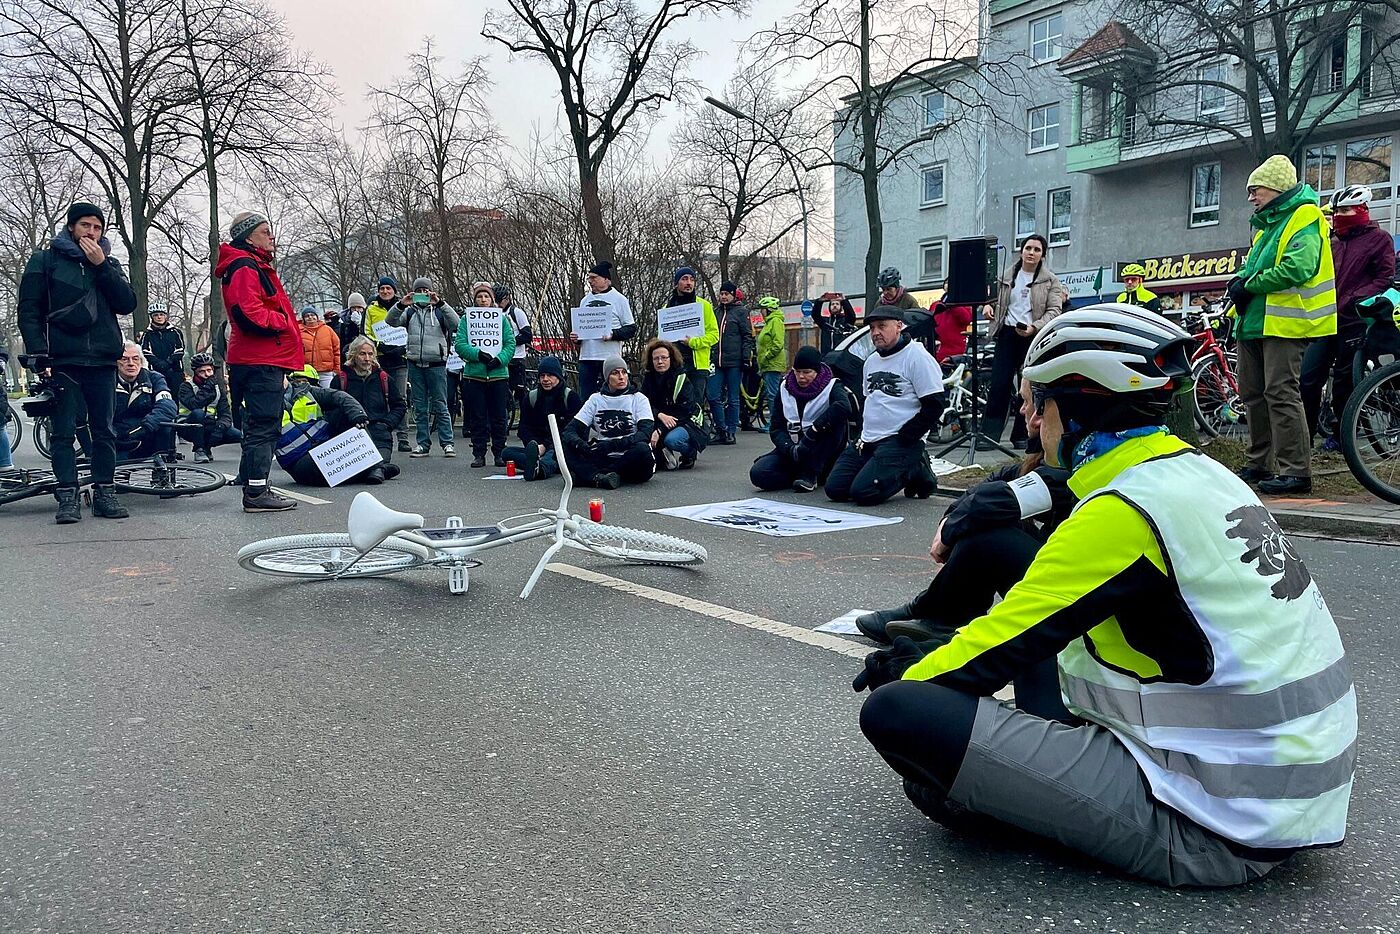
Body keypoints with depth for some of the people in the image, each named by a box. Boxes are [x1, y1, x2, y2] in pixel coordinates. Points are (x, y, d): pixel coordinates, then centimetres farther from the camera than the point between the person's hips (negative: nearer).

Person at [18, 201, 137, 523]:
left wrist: (101, 266, -8)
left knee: (104, 431, 4)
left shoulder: (109, 263, 15)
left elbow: (128, 304, 0)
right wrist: (40, 357, -9)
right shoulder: (45, 260, 6)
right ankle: (68, 497, 1)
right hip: (63, 361, -2)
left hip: (103, 361, 3)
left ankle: (104, 493, 9)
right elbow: (29, 311, 1)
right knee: (64, 432, -2)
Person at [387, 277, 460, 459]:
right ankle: (423, 444, 12)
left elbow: (456, 324, -14)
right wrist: (400, 305, -16)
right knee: (420, 407, 7)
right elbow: (390, 323, -1)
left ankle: (447, 443, 2)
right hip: (415, 365, 3)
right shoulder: (410, 312, 11)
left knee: (440, 406, -1)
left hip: (436, 364, -3)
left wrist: (440, 303, -21)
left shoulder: (440, 310, 4)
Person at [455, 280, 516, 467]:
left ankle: (499, 453, 13)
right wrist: (478, 354, -18)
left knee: (499, 417, 3)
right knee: (477, 417, 3)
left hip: (499, 374, 0)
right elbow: (460, 345, -3)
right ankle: (479, 454, 10)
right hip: (474, 374, 0)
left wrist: (499, 359, -15)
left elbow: (511, 344, 1)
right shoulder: (466, 319, 7)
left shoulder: (502, 318, 9)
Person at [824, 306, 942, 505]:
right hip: (867, 441, 9)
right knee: (834, 489, -3)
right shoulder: (871, 361, 18)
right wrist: (862, 436, 13)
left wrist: (903, 440, -16)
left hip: (900, 442, -9)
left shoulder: (917, 357, -9)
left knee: (862, 492, -23)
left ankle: (915, 471, 3)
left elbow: (934, 405, -13)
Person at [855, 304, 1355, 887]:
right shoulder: (1202, 473, 8)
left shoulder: (1125, 512, -20)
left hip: (1211, 832, -9)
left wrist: (907, 679, 6)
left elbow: (1002, 650, -14)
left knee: (894, 712, -22)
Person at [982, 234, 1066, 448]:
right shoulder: (1008, 276, 14)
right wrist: (989, 306, 4)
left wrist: (1034, 327, -18)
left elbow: (1054, 310, -3)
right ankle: (990, 433, -7)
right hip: (1007, 333, 2)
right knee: (999, 383, -6)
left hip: (1032, 337, -2)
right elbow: (999, 301, 27)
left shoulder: (1050, 281, 5)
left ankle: (1022, 436, 10)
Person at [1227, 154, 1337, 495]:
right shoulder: (1268, 224, 23)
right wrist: (1240, 279, 2)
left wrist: (1249, 284, -15)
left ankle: (1295, 471, -11)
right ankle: (1259, 463, 21)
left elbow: (1297, 267, -22)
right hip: (1255, 322, 10)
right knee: (1252, 393, 12)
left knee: (1281, 393, -14)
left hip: (1283, 323, -10)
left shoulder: (1305, 218, -8)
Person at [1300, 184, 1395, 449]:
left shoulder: (1378, 239, 2)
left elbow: (1385, 278, -6)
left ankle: (1341, 434, 11)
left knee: (1344, 380, 0)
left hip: (1354, 322, -5)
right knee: (1308, 377, -3)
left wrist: (1355, 300, -16)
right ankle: (1305, 433, 3)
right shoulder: (1332, 241, 21)